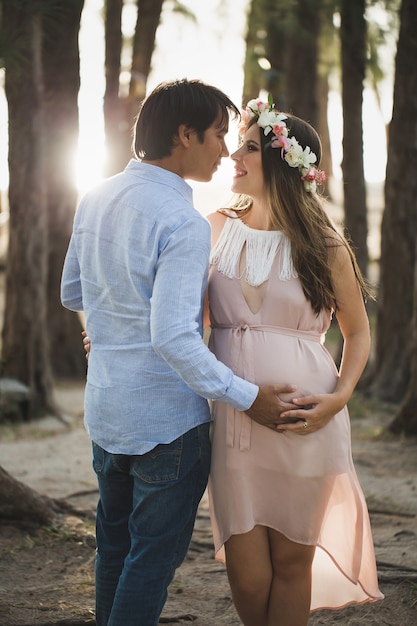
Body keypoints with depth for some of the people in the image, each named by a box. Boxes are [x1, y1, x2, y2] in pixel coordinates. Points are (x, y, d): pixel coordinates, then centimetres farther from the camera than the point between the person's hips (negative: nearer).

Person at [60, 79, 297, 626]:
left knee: (114, 543, 23)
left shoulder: (95, 199, 2)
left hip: (104, 411, 8)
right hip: (167, 420, -8)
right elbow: (173, 338, -29)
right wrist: (247, 397, -21)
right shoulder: (183, 222, -23)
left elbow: (72, 294, 13)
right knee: (154, 555, 8)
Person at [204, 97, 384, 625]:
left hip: (303, 420, -1)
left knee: (291, 559, 8)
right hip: (232, 417, 2)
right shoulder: (218, 229, 7)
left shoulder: (323, 245, 0)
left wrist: (339, 397, -9)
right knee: (246, 572, 2)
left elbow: (358, 332, 7)